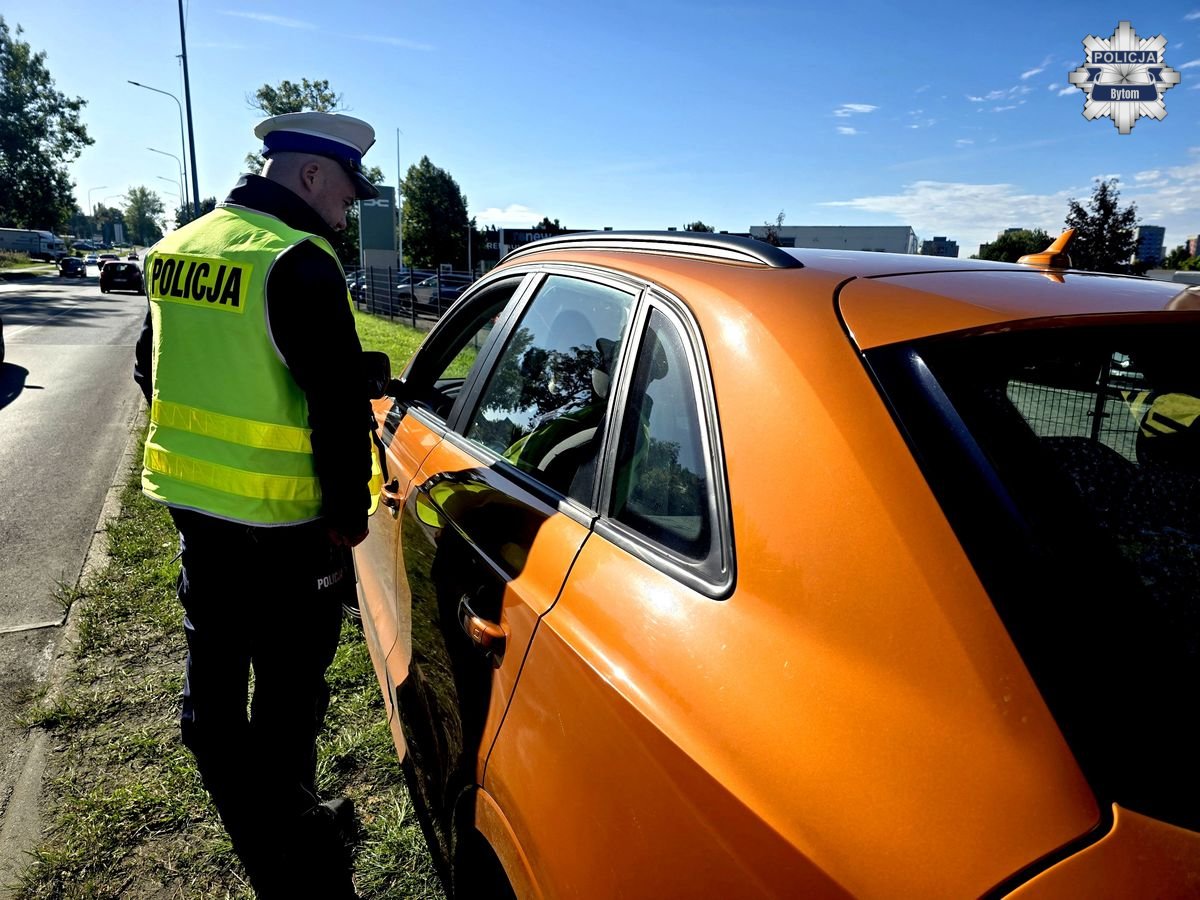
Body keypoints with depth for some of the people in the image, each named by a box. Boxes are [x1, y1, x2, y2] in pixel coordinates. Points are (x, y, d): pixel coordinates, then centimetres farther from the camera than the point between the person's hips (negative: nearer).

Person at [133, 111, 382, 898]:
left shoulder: (178, 248, 10)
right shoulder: (298, 262, -18)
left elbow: (154, 371, 19)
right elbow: (338, 406, -21)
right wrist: (348, 516, -11)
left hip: (191, 503, 9)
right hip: (278, 523, -9)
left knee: (214, 676, 23)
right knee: (287, 698, 6)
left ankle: (256, 831, 45)